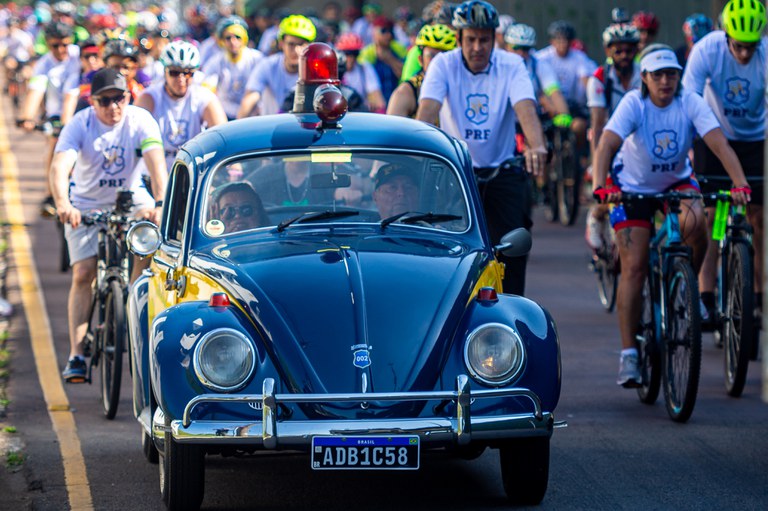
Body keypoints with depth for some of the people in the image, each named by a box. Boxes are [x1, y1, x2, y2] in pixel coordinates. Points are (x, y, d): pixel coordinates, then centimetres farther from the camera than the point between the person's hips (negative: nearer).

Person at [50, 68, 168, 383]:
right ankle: (76, 355, -11)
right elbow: (59, 166, -33)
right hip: (86, 205, -1)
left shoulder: (140, 121, -18)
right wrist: (62, 203, -53)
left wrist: (159, 203, -49)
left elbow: (156, 162, -31)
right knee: (83, 274, -12)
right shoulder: (80, 124, -20)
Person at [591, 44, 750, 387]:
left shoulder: (691, 103, -20)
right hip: (633, 187, -1)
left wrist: (740, 183, -46)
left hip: (677, 182, 1)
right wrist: (600, 186, -53)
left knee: (695, 222, -31)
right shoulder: (634, 104, -23)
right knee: (634, 268, -10)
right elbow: (607, 145, -36)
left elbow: (719, 144, -31)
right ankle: (628, 353, -4)